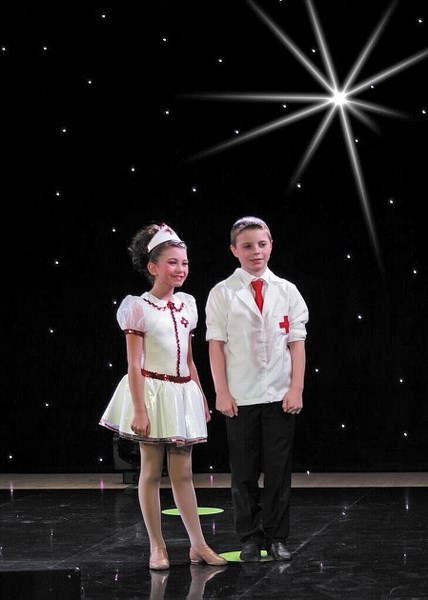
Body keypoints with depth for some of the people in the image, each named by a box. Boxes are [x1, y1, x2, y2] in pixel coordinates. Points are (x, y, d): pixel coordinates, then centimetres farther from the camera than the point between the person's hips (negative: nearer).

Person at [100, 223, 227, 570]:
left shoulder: (187, 304, 8)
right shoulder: (139, 308, -8)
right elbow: (134, 365, -10)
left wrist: (202, 398, 14)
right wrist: (139, 411, -14)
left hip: (183, 395, 5)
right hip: (153, 393, -5)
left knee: (183, 472, 9)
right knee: (152, 471, 4)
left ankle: (198, 545, 12)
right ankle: (158, 547, 11)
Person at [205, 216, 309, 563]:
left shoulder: (287, 292, 4)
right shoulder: (222, 294, 0)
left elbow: (297, 343, 3)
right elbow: (216, 345, -2)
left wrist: (296, 389, -4)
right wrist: (222, 392, -7)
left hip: (280, 397, 1)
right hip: (240, 398, -1)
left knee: (279, 470, 5)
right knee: (244, 472, 6)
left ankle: (276, 537, 16)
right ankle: (250, 538, 16)